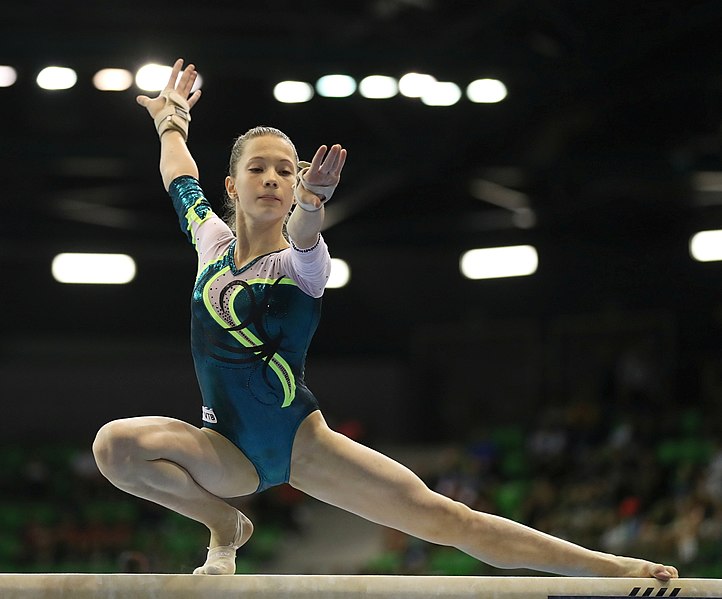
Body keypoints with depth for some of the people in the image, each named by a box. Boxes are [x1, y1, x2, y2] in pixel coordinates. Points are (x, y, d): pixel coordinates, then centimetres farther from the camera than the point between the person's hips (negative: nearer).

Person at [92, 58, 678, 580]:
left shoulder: (301, 264, -9)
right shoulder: (212, 243, 5)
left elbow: (304, 238, -35)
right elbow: (181, 179, 24)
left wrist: (311, 205, -58)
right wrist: (170, 117, 41)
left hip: (300, 442, -3)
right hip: (229, 451, 4)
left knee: (440, 515, -15)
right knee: (116, 443, -26)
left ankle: (611, 568, -10)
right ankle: (224, 525, -2)